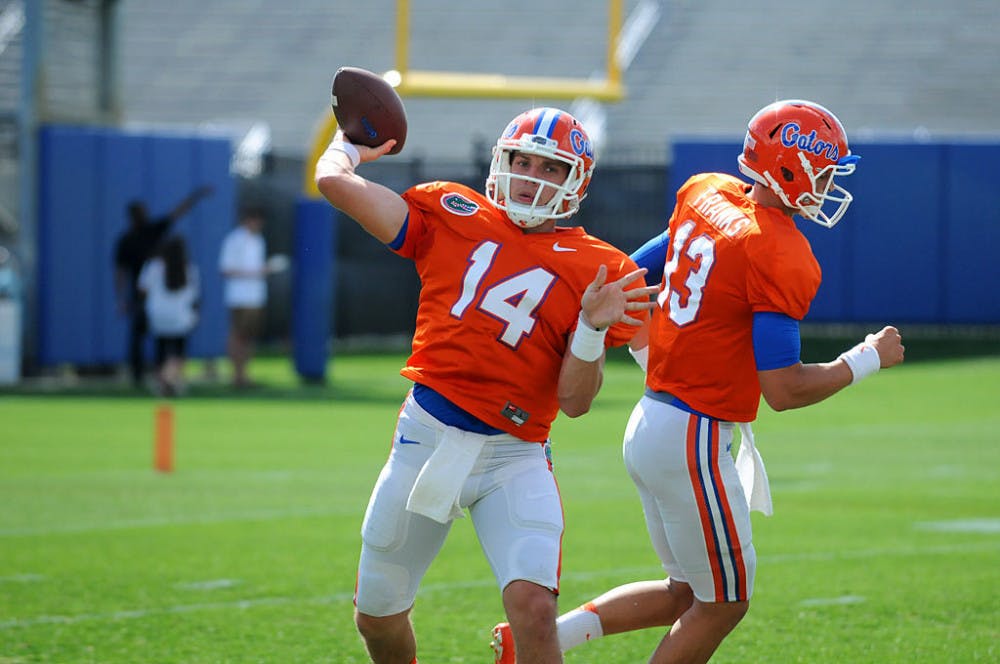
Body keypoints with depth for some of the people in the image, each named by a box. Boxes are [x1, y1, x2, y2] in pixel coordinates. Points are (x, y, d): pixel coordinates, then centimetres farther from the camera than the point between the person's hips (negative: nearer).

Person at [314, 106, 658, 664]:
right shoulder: (450, 216, 6)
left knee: (533, 608, -23)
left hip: (515, 458, -2)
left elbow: (574, 402, -1)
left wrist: (593, 329, -17)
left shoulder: (600, 271, 1)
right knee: (378, 617, 13)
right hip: (427, 439, 2)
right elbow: (335, 182, 0)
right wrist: (349, 145, 19)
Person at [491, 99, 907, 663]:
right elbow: (784, 390, -19)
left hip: (649, 424, 9)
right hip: (692, 442, -9)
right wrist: (868, 360, -5)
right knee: (723, 605, 7)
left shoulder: (707, 197, 6)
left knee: (686, 593, 19)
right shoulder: (783, 260, -18)